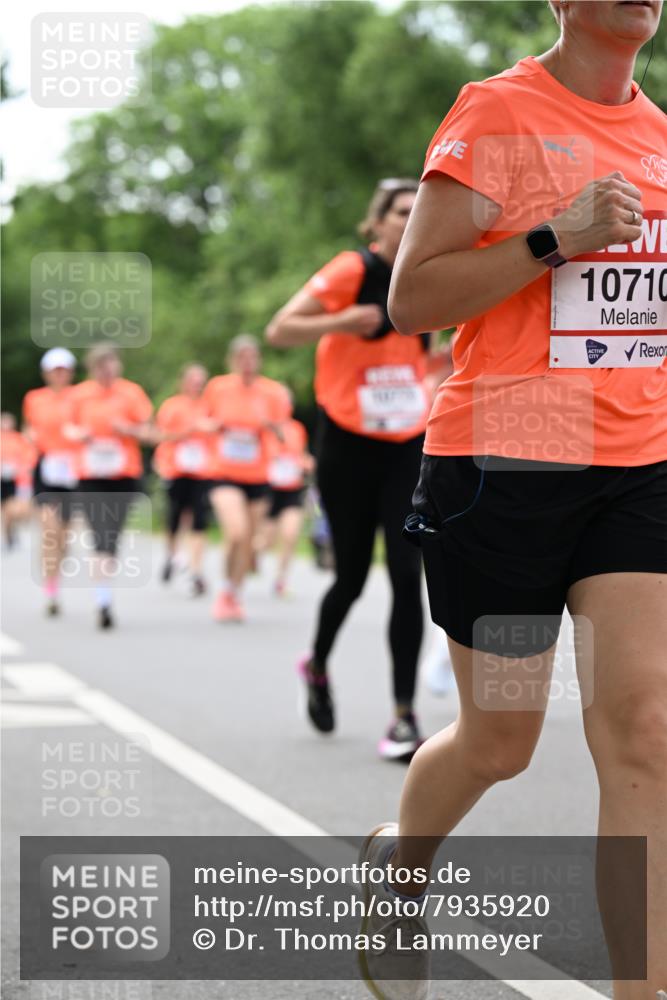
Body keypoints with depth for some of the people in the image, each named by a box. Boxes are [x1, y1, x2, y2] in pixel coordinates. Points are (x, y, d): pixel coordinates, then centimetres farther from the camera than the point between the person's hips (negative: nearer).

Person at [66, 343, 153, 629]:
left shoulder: (131, 393, 1)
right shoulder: (79, 395, 4)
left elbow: (146, 432, 4)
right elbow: (69, 428, 14)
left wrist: (127, 430, -16)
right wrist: (78, 434, -8)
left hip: (124, 475, 0)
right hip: (90, 477, 0)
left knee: (111, 538, -2)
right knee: (102, 538, -10)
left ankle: (103, 598, 14)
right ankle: (103, 600, -7)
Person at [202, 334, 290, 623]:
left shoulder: (273, 392, -2)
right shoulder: (217, 388, -1)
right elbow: (206, 422, 13)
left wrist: (274, 427, -19)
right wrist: (212, 425, -10)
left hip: (258, 477, 2)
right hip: (225, 473, -2)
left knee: (247, 541, 8)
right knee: (235, 532, -21)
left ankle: (235, 598, 27)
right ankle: (226, 590, 1)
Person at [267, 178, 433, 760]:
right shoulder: (352, 271, -10)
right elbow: (279, 331, -14)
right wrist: (340, 320, -29)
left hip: (409, 448, 3)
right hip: (349, 448, -3)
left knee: (407, 576, -10)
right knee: (352, 577, 6)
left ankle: (405, 713, -6)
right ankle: (318, 664, 38)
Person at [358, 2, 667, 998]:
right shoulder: (498, 112, -7)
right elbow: (410, 299, -13)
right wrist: (556, 238, -21)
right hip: (505, 467, -5)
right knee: (498, 741, 8)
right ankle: (397, 863, 40)